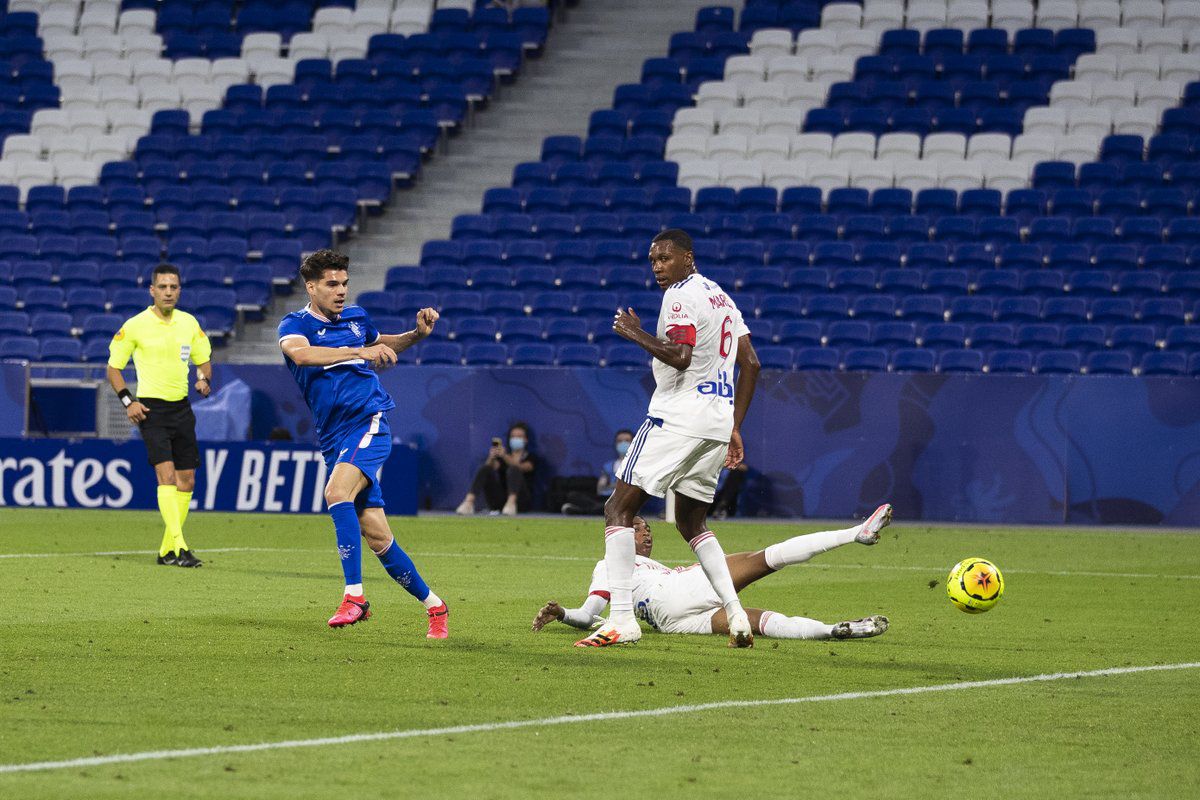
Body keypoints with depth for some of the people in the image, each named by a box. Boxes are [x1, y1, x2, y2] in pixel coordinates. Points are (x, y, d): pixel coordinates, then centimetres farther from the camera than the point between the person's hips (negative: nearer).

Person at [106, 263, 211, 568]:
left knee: (186, 480, 5)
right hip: (151, 408, -5)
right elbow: (113, 367, 2)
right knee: (166, 475, -18)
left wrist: (204, 379, -3)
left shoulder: (189, 323, 8)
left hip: (181, 407, 5)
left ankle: (167, 550, 15)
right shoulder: (135, 326, -5)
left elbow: (203, 360, 20)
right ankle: (179, 548, -23)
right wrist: (127, 400, -11)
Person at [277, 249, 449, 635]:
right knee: (376, 536, 0)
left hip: (369, 422, -1)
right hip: (334, 439, 1)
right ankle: (432, 604, 15)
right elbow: (301, 354, -22)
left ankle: (354, 595, -31)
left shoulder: (357, 318, 13)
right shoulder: (295, 324, 3)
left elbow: (386, 346, 36)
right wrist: (360, 351, -28)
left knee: (337, 492, -29)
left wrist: (417, 334, 17)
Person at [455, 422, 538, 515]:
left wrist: (505, 456, -30)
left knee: (513, 470, -29)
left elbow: (522, 468, -13)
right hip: (500, 501, 3)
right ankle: (468, 502, -39)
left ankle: (511, 503, -54)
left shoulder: (531, 458, 11)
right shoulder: (501, 458, 21)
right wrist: (491, 458, -25)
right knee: (484, 468, -19)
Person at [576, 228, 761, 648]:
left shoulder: (681, 295, -8)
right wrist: (734, 428, 19)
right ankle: (736, 615, 5)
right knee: (692, 522, 20)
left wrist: (635, 334, -7)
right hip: (717, 422, 9)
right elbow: (751, 365, 18)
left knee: (619, 509, -5)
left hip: (678, 417, -9)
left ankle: (621, 619, -15)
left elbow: (679, 356, -22)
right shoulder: (723, 298, 19)